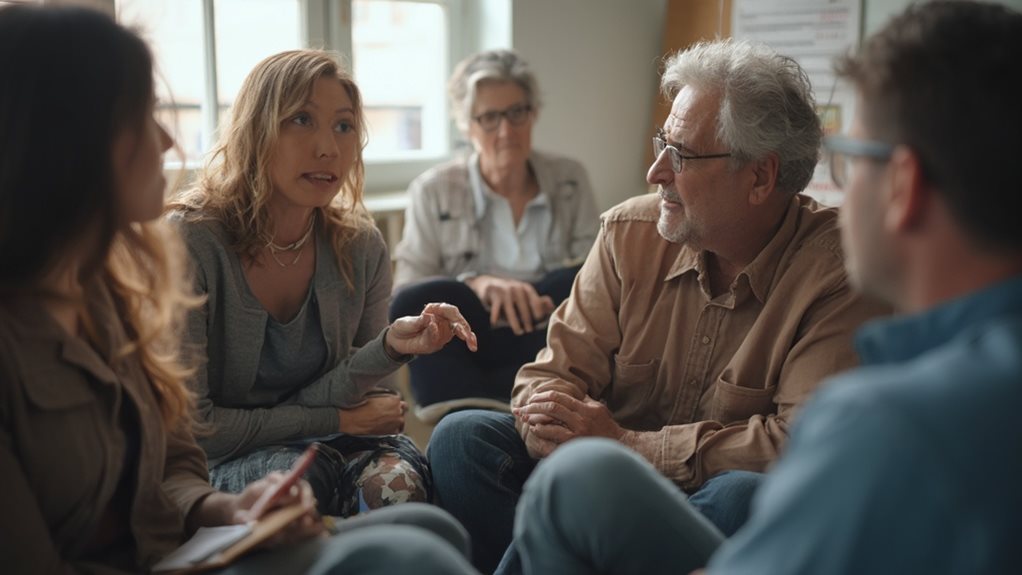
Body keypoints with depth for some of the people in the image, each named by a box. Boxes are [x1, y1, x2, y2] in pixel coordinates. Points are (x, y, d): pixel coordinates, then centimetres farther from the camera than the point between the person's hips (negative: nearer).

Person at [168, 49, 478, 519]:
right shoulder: (190, 242, -18)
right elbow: (188, 424, -16)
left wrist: (389, 347, -25)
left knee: (396, 480, -30)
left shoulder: (360, 247, -5)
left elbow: (331, 394, -3)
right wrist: (340, 420, -12)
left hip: (320, 445, 3)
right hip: (215, 465, -3)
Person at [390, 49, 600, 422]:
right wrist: (475, 284, -22)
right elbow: (407, 292, -2)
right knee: (421, 301, -33)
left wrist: (541, 299, -18)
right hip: (463, 353, -1)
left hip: (545, 342, 2)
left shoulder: (570, 181, 11)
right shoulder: (433, 191, 6)